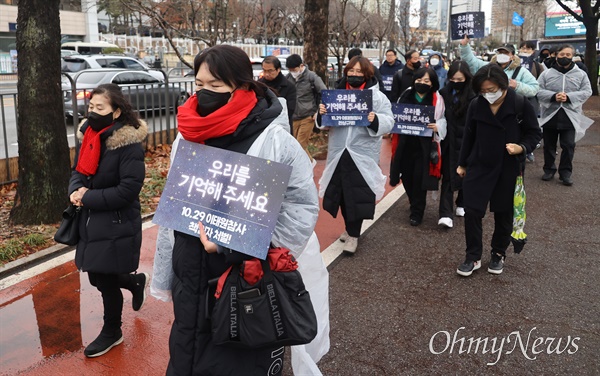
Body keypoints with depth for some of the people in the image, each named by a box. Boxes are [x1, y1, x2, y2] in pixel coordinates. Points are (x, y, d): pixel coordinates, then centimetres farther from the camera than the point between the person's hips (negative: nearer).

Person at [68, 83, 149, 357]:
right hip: (92, 221, 7)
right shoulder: (88, 135, 4)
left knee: (106, 280, 4)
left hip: (117, 224, -7)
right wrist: (76, 191, -10)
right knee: (98, 276, 16)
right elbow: (78, 170, 12)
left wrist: (87, 198, -18)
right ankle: (136, 282, 47)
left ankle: (112, 332, 29)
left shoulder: (129, 143, -19)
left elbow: (128, 189, -22)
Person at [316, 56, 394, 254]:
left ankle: (353, 234, 11)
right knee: (341, 192, 13)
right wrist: (321, 114, -11)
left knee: (358, 195, -2)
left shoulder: (378, 97, -2)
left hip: (363, 154, -4)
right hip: (339, 152, 4)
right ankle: (350, 228, 33)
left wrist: (375, 120, -28)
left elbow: (388, 123, -8)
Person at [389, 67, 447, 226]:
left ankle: (417, 212, 14)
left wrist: (437, 127, -20)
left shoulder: (437, 99, -3)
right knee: (407, 176, 10)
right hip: (405, 143, 3)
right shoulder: (406, 96, 5)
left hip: (425, 145, -3)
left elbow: (443, 119, 0)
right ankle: (416, 204, 36)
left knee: (419, 178, -3)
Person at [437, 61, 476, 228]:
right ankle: (446, 214, -3)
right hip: (448, 141, 2)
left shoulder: (473, 97, -10)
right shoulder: (444, 93, 0)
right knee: (448, 176, -1)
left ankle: (462, 205, 34)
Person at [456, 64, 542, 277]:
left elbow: (534, 133, -3)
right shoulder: (476, 105, -4)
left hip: (508, 169, -1)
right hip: (478, 167, 2)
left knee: (503, 214, 11)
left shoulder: (521, 105, -12)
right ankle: (473, 257, 13)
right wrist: (462, 164, 13)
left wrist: (522, 147, -23)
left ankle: (498, 254, 31)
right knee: (472, 212, -2)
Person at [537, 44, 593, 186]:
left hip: (570, 116, 0)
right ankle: (549, 169, 25)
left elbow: (587, 92, -2)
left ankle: (565, 172, 14)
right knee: (549, 146, 10)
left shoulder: (581, 74, 3)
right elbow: (538, 91, -4)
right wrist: (553, 96, -21)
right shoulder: (546, 74, 2)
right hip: (550, 115, 0)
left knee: (568, 146, 2)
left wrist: (568, 97, -18)